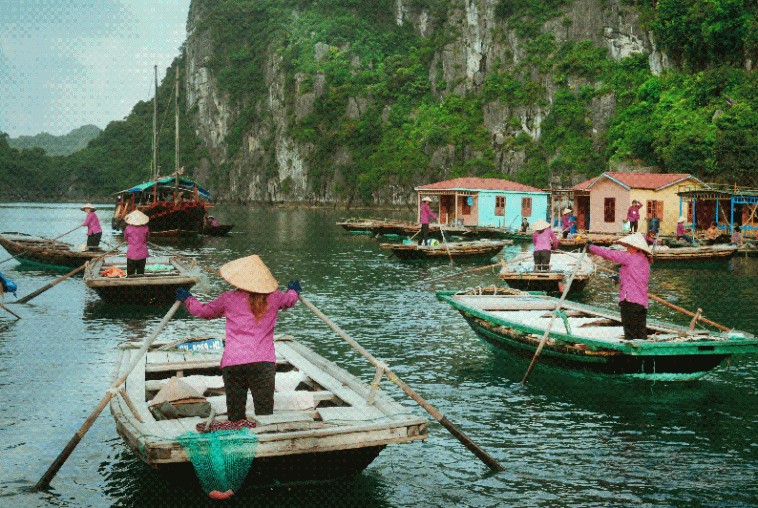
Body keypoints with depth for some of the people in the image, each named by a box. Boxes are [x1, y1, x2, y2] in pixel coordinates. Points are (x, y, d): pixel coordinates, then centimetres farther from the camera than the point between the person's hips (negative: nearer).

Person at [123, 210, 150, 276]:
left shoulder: (128, 228, -9)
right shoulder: (145, 228, -6)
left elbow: (125, 239, 7)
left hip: (131, 254, -2)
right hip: (142, 254, 2)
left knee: (130, 274, 6)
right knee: (141, 273, 10)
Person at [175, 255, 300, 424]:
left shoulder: (228, 299, 6)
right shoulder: (273, 298, 10)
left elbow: (204, 311, 23)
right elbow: (290, 299, 33)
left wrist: (188, 299, 43)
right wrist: (294, 290, 58)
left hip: (232, 362, 0)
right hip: (263, 361, 1)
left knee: (235, 415, 5)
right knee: (265, 414, -1)